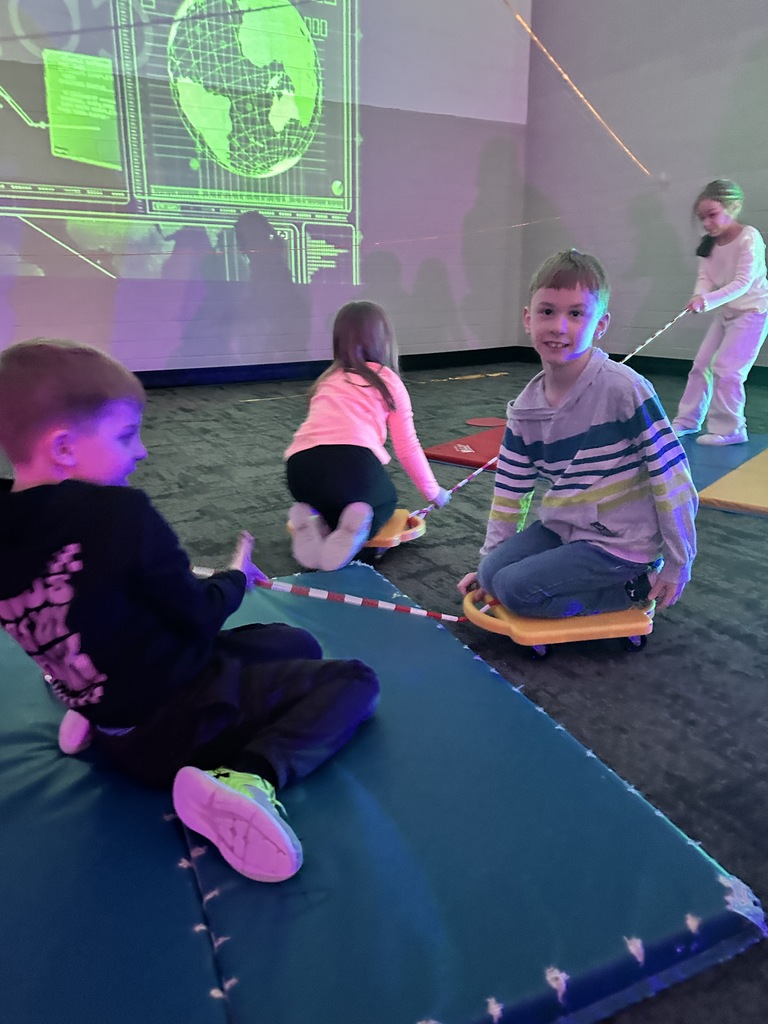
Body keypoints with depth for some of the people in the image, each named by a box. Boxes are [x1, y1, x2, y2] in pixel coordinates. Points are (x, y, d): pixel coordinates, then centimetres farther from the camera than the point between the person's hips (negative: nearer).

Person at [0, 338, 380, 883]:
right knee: (354, 683, 3)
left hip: (110, 717, 8)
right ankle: (249, 780, -17)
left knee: (297, 643, 27)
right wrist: (236, 578, 3)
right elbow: (198, 617, -15)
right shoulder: (119, 514, -27)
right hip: (177, 724, -7)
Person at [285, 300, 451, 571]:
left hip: (300, 467, 4)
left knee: (330, 499, 36)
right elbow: (407, 448, 18)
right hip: (354, 463, -4)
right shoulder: (388, 381, 18)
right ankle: (358, 526, -5)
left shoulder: (327, 380, 30)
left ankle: (315, 521, 1)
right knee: (386, 500, 30)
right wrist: (433, 491, 34)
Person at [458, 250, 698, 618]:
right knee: (493, 576, -4)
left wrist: (678, 564, -9)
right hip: (561, 529, 7)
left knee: (516, 588, -16)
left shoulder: (624, 388, -20)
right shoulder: (525, 407, -1)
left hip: (621, 542, -6)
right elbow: (510, 488, 8)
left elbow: (671, 478, -15)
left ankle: (634, 587, -1)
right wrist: (490, 557, 11)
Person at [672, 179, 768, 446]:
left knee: (725, 369, -12)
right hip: (725, 312, 8)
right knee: (701, 364, 9)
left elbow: (743, 283, -28)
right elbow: (705, 278, -9)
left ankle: (729, 430, -2)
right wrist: (700, 296, -32)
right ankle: (687, 421, 20)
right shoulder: (709, 243, -1)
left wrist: (709, 300, -41)